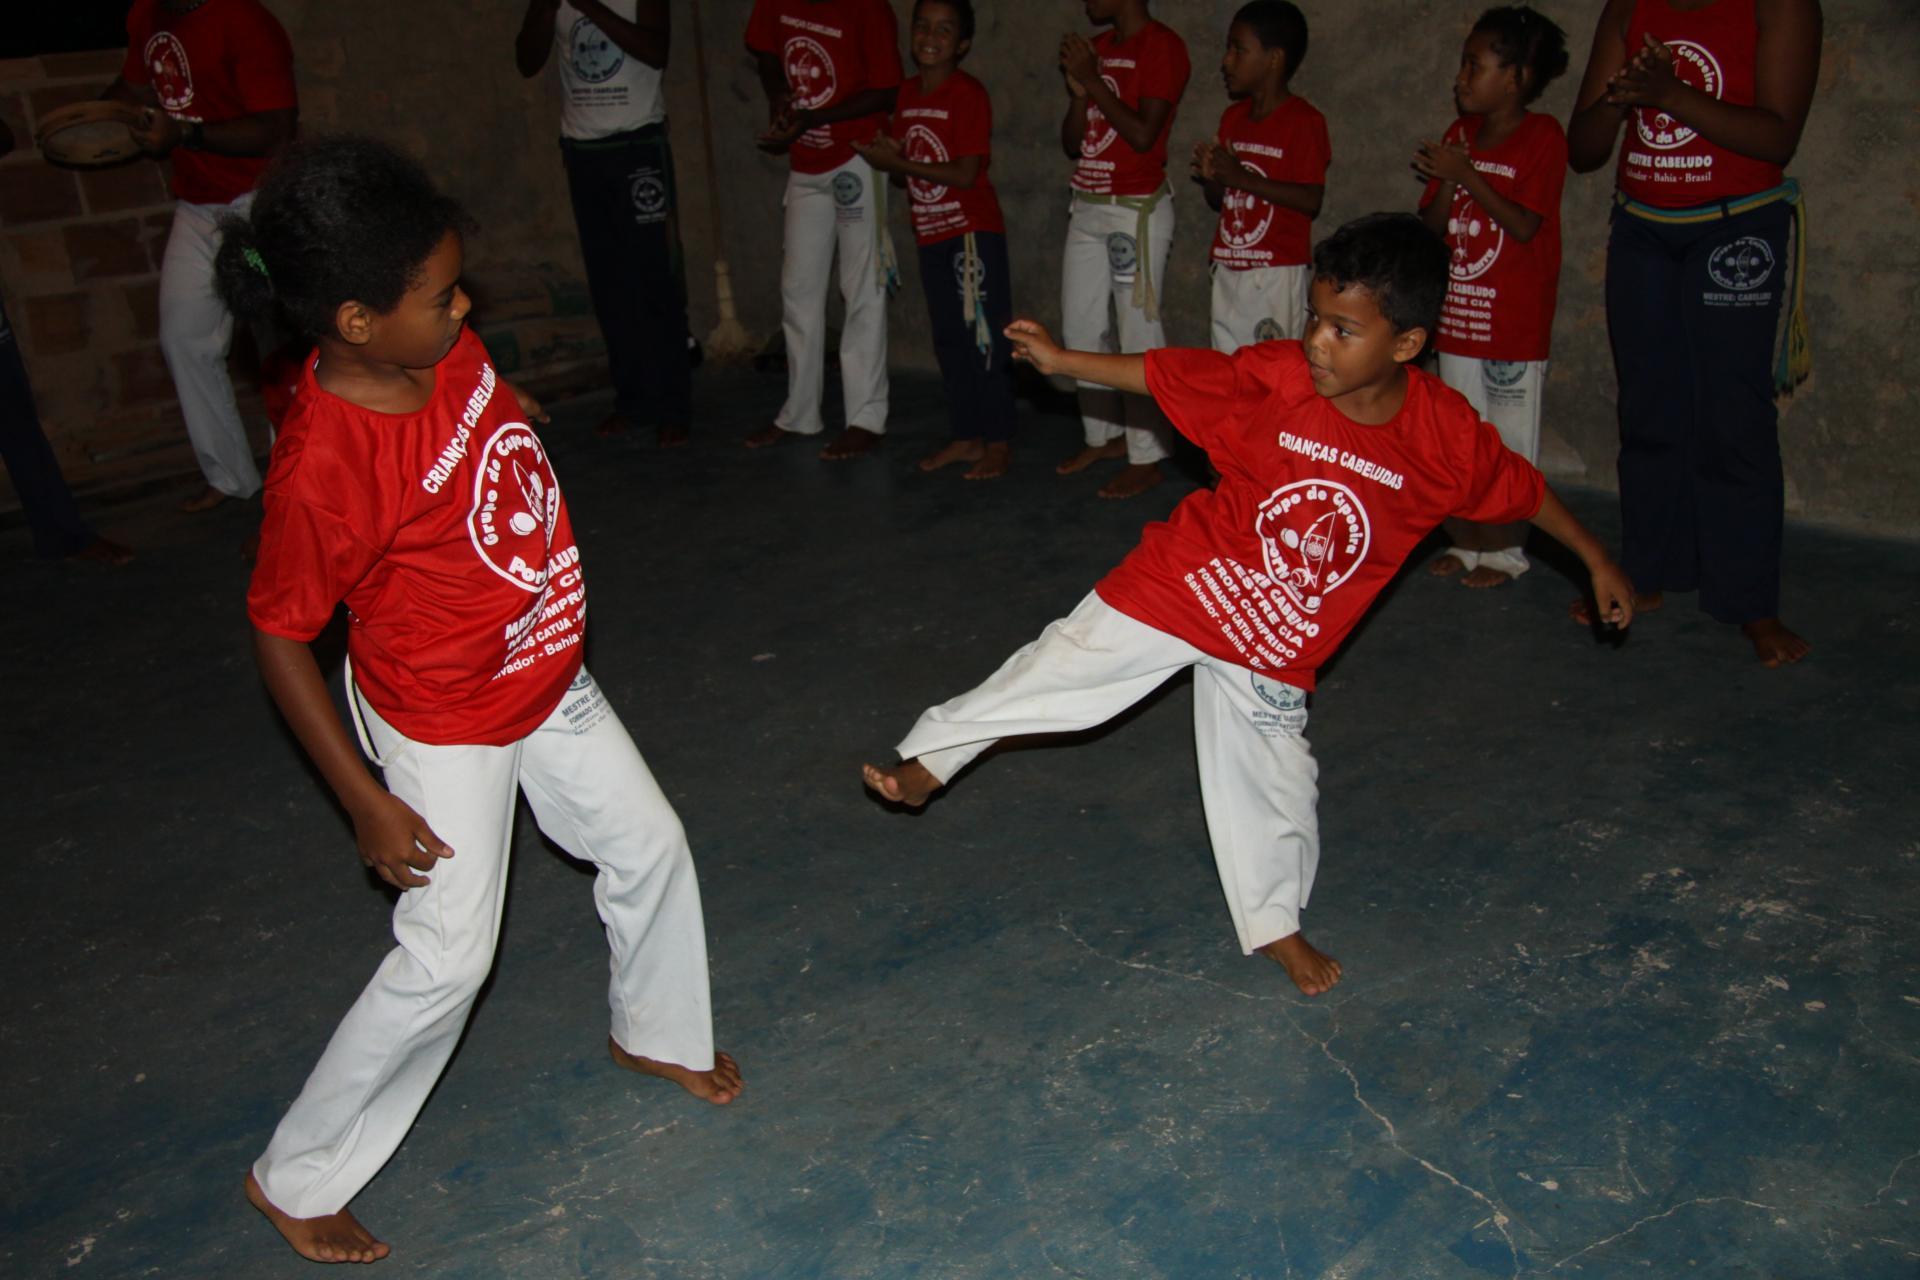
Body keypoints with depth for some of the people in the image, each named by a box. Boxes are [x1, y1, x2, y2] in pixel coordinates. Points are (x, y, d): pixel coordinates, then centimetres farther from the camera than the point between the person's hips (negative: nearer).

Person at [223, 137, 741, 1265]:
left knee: (650, 846, 17)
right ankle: (296, 1177, 19)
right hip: (445, 730, -8)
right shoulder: (324, 463, -31)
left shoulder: (449, 349, -12)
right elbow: (280, 638, -22)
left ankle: (657, 1033, 45)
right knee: (446, 960, -3)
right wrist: (367, 804, -19)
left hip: (549, 685, 8)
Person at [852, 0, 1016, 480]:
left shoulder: (968, 94, -13)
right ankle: (966, 436, 21)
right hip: (931, 233, 8)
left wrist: (899, 162, -17)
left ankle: (998, 441, 3)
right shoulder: (907, 93, 9)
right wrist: (883, 155, -8)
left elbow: (966, 174, -19)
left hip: (973, 232, -7)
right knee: (949, 340, 12)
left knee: (984, 337, -4)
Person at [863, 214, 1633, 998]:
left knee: (1269, 783, 13)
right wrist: (1061, 361, -11)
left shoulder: (1448, 435, -17)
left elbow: (1523, 489, -1)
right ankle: (929, 759, 20)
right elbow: (1166, 374, -10)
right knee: (1064, 666, 0)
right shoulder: (1275, 376, -20)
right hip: (1185, 582, -1)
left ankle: (1273, 924, 37)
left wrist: (1596, 560, 10)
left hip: (1275, 643, 1)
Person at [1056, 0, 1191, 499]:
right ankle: (1103, 435, 26)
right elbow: (1071, 144, 11)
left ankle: (1145, 459, -1)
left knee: (1138, 334, -7)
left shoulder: (1163, 46, -9)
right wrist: (1078, 90, -6)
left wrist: (1094, 81, -14)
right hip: (1087, 207, 8)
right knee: (1079, 328, 12)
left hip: (1137, 210, -8)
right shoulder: (1094, 48, 13)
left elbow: (1143, 133, -19)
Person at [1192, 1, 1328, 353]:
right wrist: (1210, 177, -5)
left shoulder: (1303, 120, -9)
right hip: (1229, 270, 7)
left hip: (1279, 272, -7)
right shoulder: (1232, 117, 12)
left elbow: (1312, 200, -18)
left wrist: (1244, 177, -22)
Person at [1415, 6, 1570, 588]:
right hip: (1457, 312, 6)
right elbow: (1433, 225, 6)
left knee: (1510, 440, 2)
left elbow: (1525, 225, -18)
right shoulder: (1459, 135, 9)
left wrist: (1468, 176, -21)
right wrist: (1444, 182, -12)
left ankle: (1507, 549, 13)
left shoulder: (1543, 137, -9)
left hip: (1514, 321, -6)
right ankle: (1464, 541, 23)